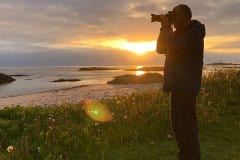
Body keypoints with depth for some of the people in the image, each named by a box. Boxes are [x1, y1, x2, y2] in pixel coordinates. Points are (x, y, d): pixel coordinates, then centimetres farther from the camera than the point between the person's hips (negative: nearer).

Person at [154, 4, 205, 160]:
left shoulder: (194, 34, -11)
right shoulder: (179, 34, 19)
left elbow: (172, 47, -24)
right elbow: (161, 49, 15)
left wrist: (166, 27, -11)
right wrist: (165, 28, 5)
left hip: (186, 87, -10)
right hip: (178, 86, 10)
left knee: (188, 126, -6)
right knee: (178, 124, 16)